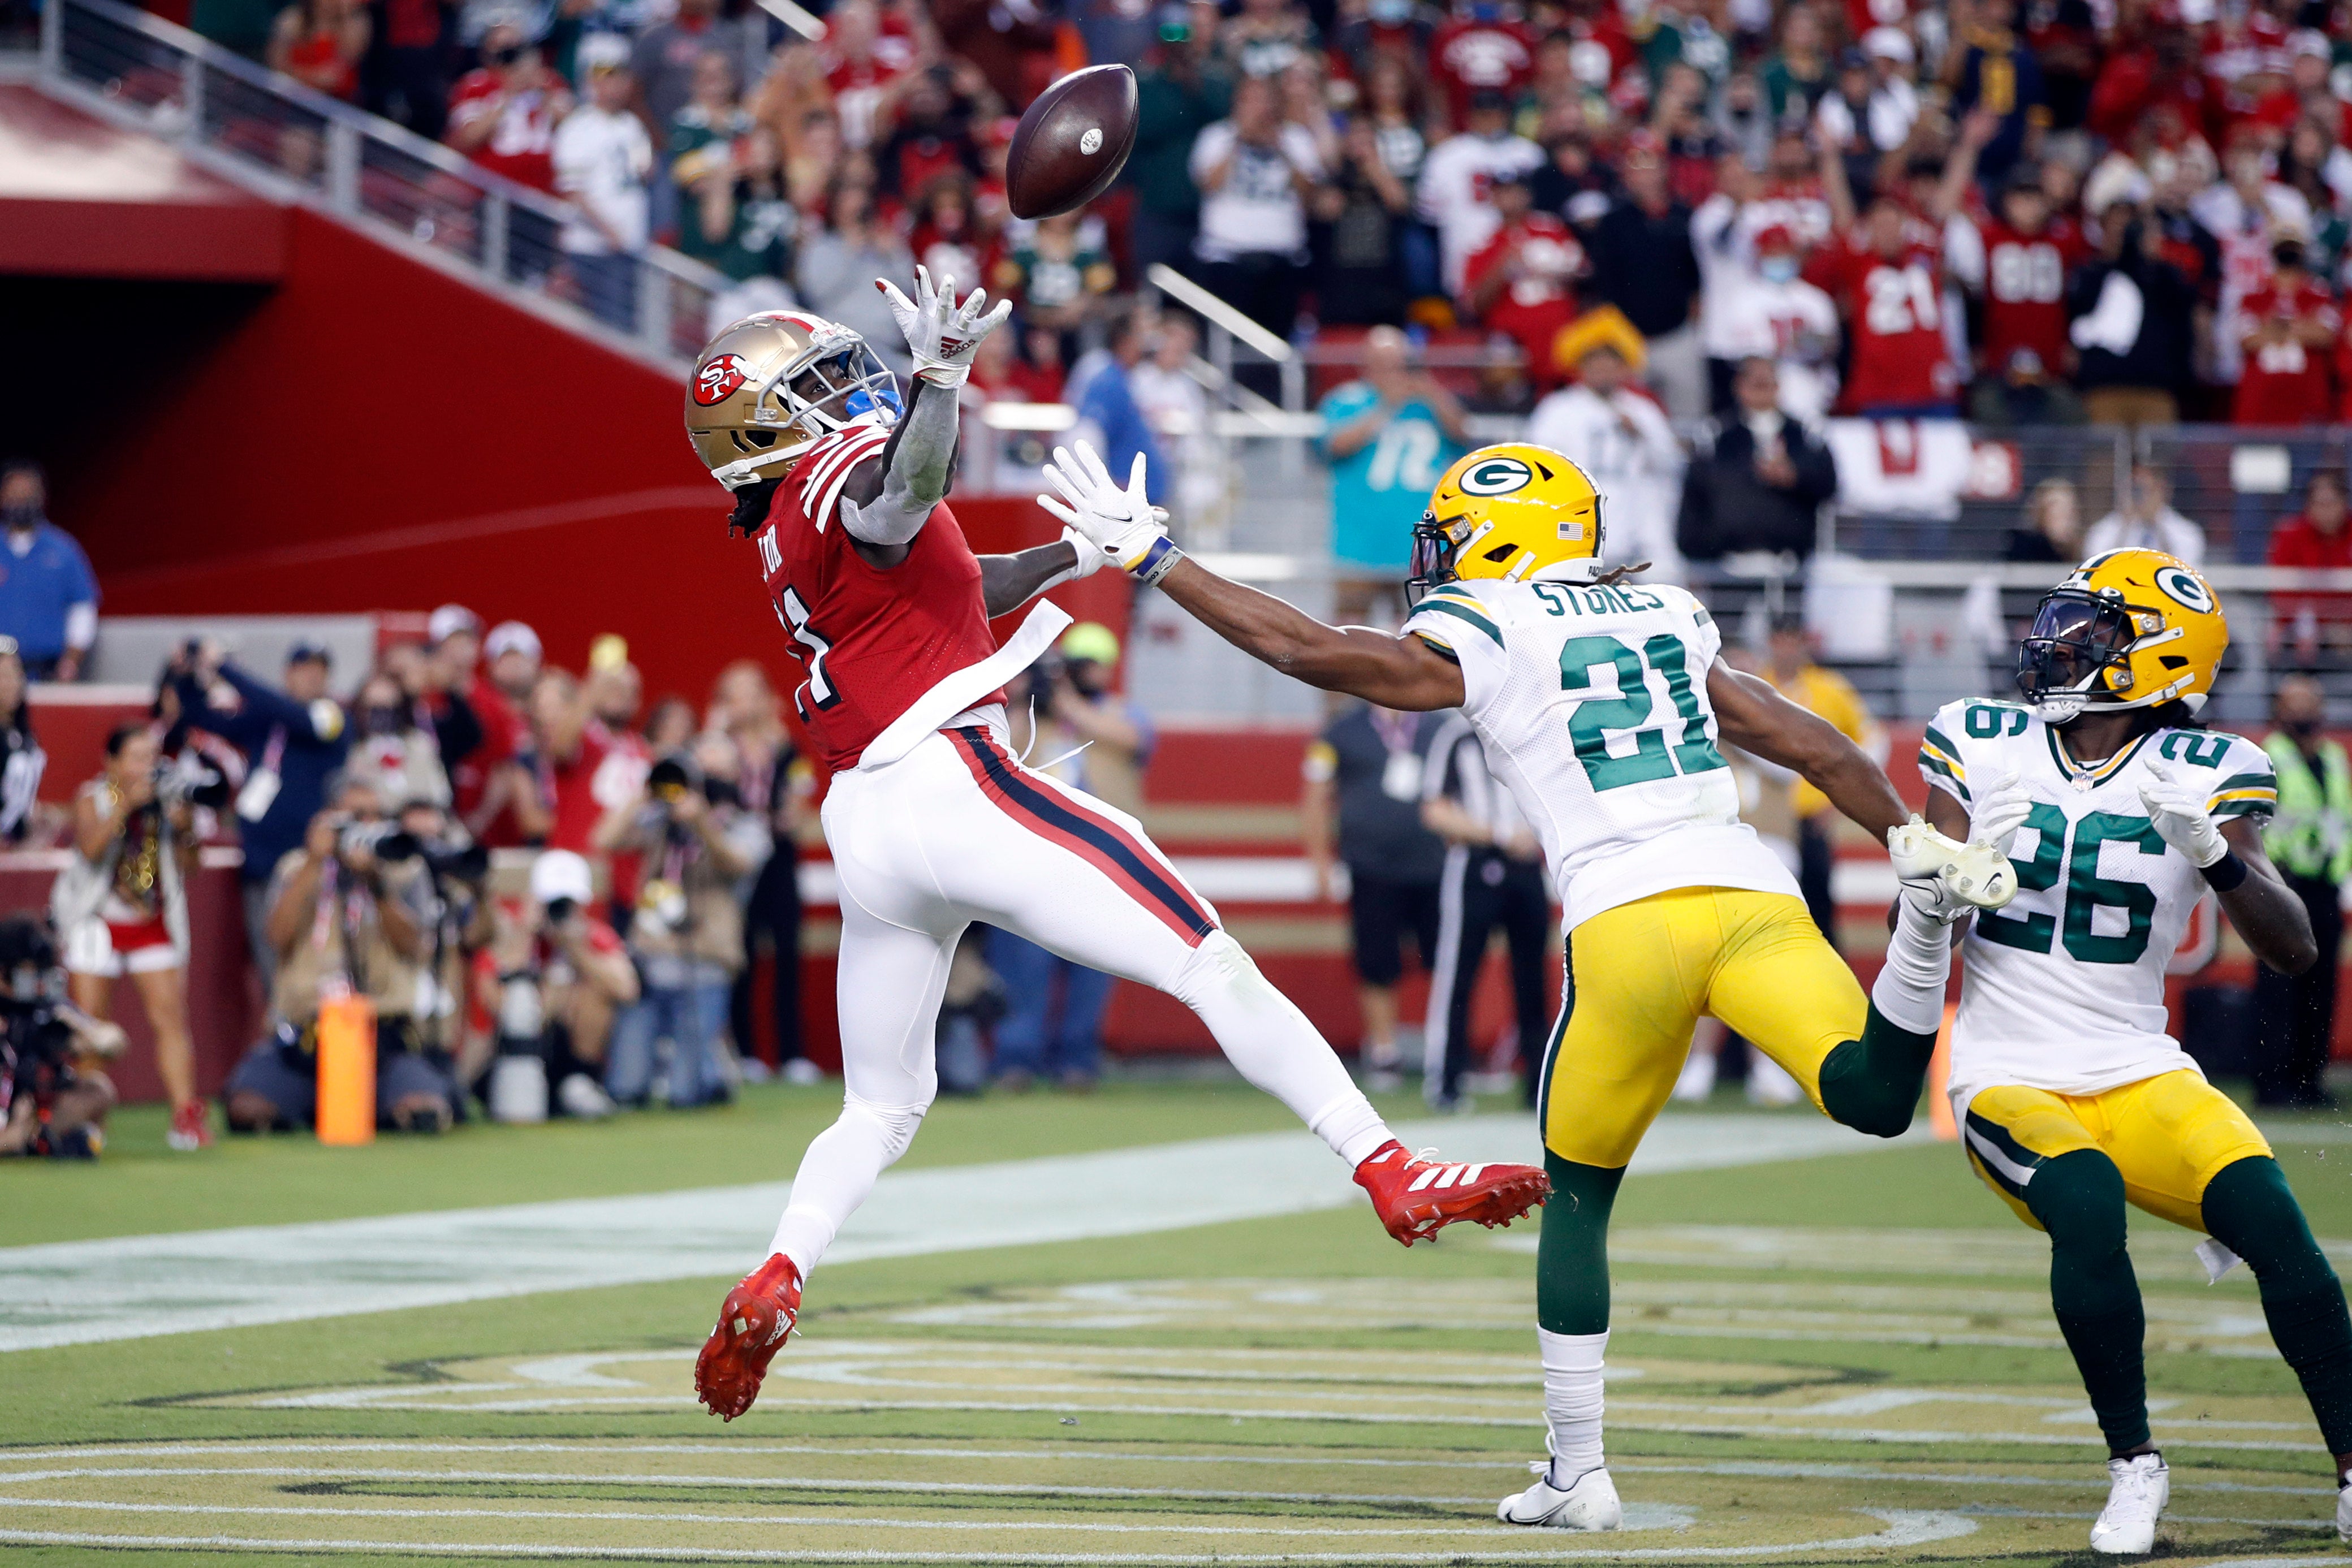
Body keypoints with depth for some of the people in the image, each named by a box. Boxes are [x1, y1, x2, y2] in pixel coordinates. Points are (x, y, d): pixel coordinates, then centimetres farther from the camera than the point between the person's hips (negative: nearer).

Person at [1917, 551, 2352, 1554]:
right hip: (2011, 1084, 0)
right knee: (2086, 1200, -32)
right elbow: (1921, 936, 4)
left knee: (2267, 1211, -25)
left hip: (2140, 1081, 1)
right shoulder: (1983, 747, 4)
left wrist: (2211, 851, -26)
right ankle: (2133, 1468, -16)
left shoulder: (2201, 776, -1)